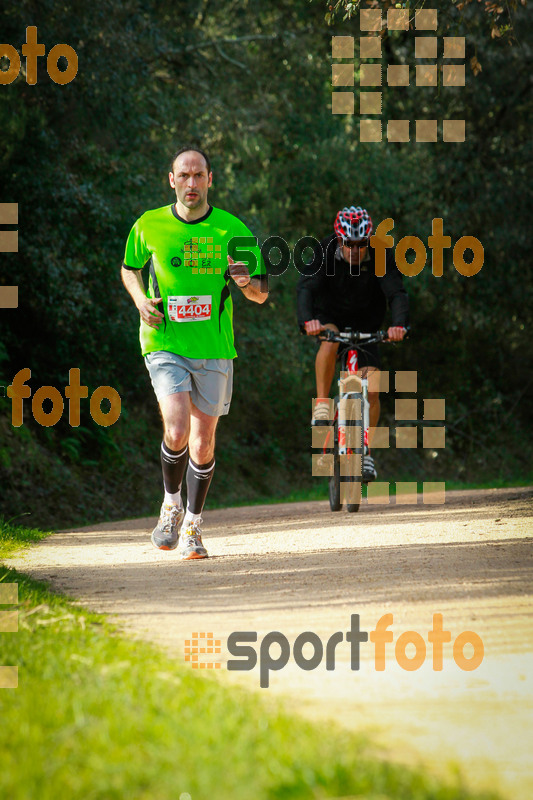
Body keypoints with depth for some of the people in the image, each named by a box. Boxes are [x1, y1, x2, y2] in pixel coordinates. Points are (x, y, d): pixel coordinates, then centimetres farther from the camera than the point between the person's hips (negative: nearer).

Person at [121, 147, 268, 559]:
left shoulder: (233, 231, -1)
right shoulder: (149, 226, 0)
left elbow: (261, 294, 4)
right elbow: (130, 268, 19)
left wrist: (246, 282, -19)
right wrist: (140, 299, -2)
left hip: (214, 350, 1)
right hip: (165, 344, -1)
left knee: (203, 444, 4)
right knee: (177, 432, -18)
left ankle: (193, 525, 23)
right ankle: (171, 505, 9)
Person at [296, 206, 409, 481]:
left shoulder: (380, 257, -21)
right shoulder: (324, 252, -23)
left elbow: (396, 293, -31)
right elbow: (307, 287, -35)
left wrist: (399, 324, -51)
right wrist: (307, 319, -55)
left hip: (364, 325, 1)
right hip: (328, 318, -1)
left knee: (371, 391, -9)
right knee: (329, 342, -38)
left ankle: (365, 454, 5)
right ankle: (322, 403, -23)